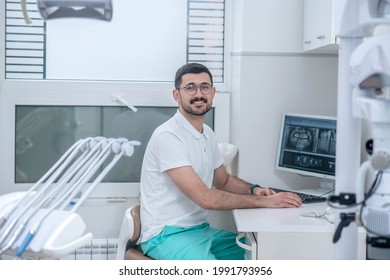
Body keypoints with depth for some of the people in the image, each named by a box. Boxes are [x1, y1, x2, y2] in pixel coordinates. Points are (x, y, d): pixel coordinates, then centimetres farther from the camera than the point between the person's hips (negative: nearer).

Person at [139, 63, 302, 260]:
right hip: (166, 235, -9)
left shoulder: (208, 135, 10)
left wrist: (253, 189, 2)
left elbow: (224, 180, 24)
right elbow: (205, 198, -23)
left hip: (201, 229, 9)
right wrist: (264, 201, -19)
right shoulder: (168, 136, -18)